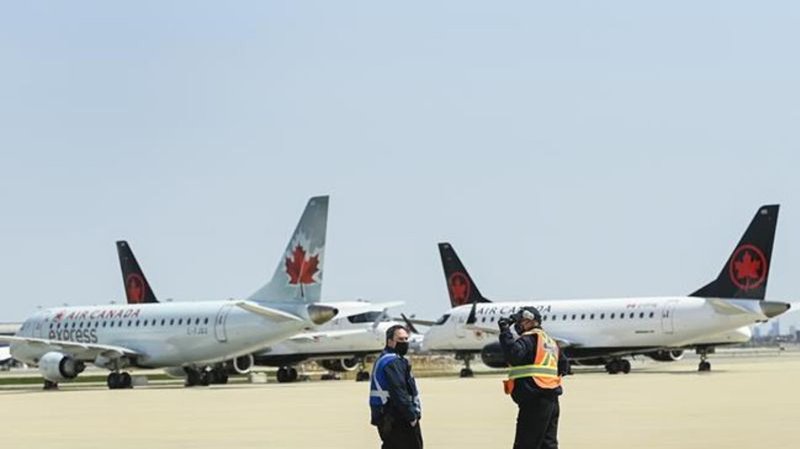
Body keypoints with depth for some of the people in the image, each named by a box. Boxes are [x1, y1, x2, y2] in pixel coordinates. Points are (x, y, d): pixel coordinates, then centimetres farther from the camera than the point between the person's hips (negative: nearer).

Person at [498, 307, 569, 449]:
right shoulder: (549, 340, 21)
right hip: (551, 400, 9)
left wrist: (505, 332, -23)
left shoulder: (529, 338, -9)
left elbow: (514, 354, -28)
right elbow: (563, 365, 28)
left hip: (534, 401, -9)